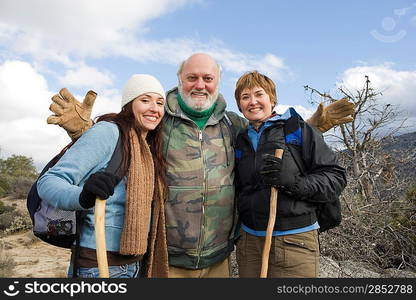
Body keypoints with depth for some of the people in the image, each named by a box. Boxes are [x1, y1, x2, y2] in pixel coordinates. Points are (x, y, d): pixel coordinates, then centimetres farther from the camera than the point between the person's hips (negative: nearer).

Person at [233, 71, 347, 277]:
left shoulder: (298, 129, -2)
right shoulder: (240, 142, 11)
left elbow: (336, 178, -5)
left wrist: (293, 182, -20)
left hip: (295, 243, -4)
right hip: (249, 242, 4)